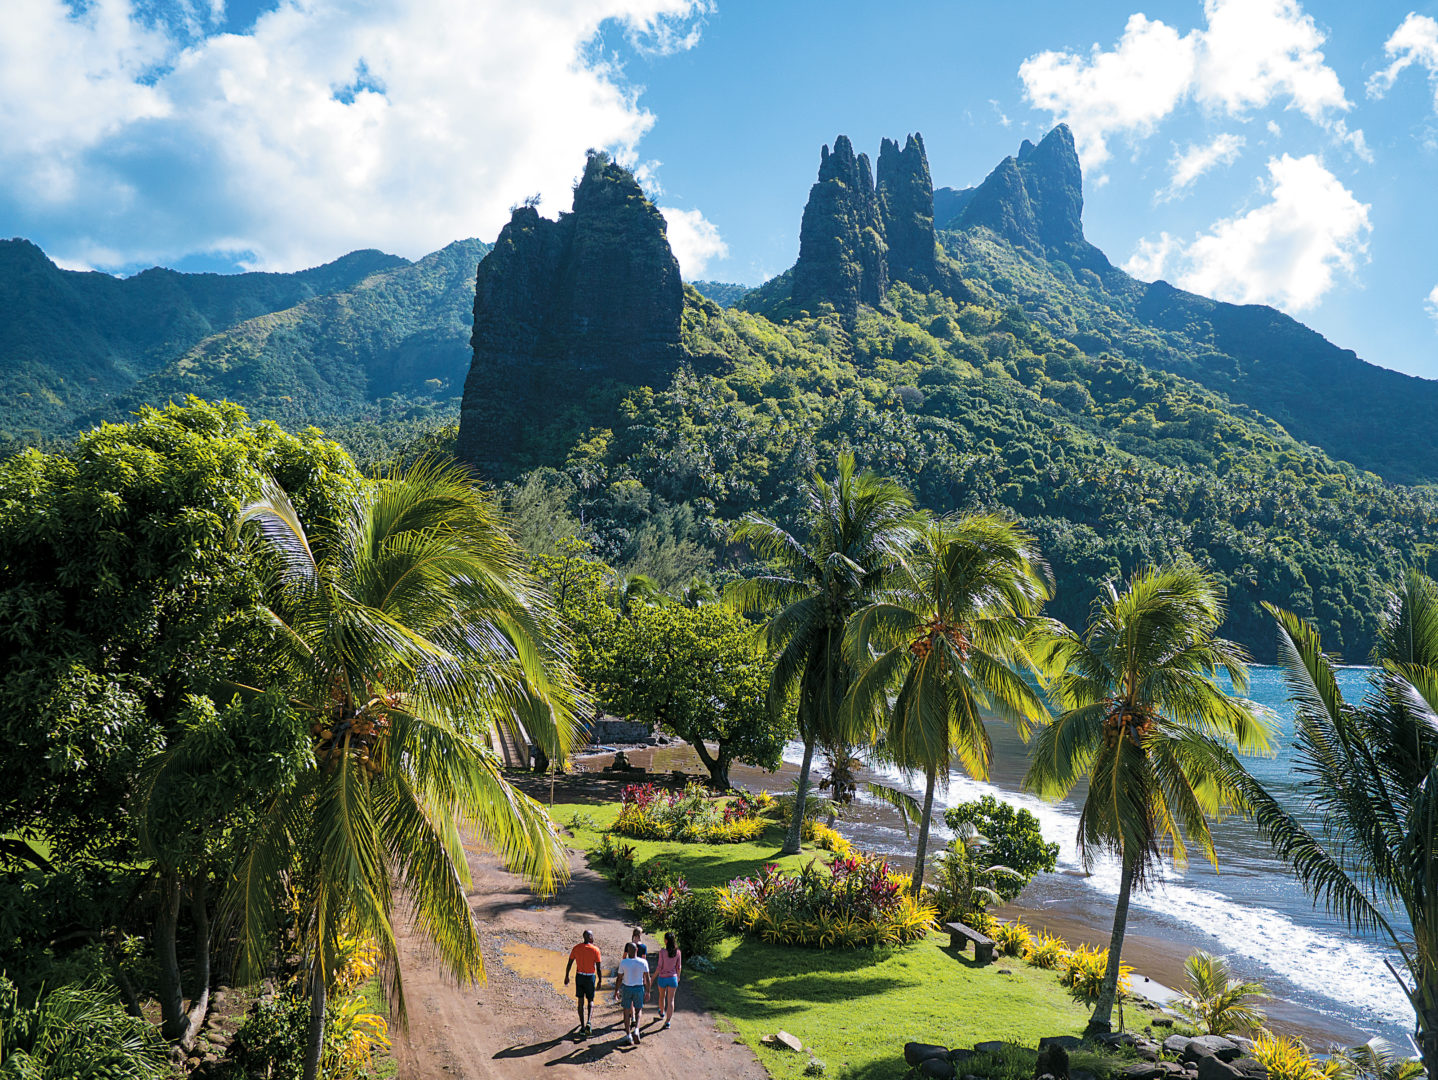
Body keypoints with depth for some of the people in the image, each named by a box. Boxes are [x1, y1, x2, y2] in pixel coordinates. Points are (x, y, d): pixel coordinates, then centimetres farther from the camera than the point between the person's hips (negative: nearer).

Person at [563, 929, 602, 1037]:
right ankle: (588, 1023, -10)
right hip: (590, 977, -2)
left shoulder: (576, 948, -1)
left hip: (579, 976, 2)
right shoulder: (595, 949, -11)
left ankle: (582, 1027, 9)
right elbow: (598, 968, -10)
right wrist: (599, 981, -1)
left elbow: (569, 964, 3)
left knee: (580, 1002, 10)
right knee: (590, 1001, 12)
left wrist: (566, 977, 14)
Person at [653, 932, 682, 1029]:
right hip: (673, 978, 1)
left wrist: (653, 977, -2)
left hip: (662, 978, -1)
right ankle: (668, 1021, 0)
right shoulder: (678, 952, -8)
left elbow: (659, 967, -15)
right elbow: (679, 967, 1)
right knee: (671, 1000, 5)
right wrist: (678, 976, 19)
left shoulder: (662, 951, -18)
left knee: (662, 996, 26)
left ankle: (662, 1013, 47)